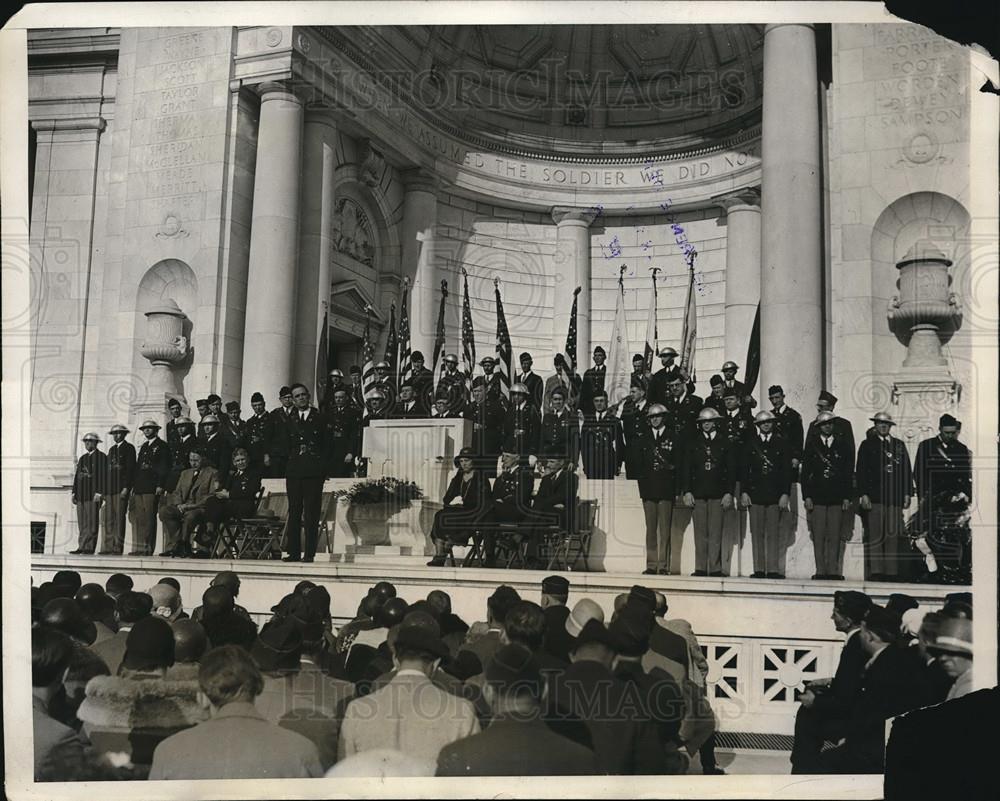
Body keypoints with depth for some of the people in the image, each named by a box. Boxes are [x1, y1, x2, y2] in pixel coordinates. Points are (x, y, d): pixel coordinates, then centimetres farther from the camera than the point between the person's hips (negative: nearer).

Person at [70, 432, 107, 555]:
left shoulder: (101, 457, -1)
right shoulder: (82, 458, 21)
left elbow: (103, 475, -9)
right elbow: (77, 476, 21)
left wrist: (99, 493, -16)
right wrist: (74, 493, 13)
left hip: (93, 494, -7)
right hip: (81, 495, 7)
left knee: (91, 522, -7)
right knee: (82, 523, 5)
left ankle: (89, 547, -8)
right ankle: (83, 547, 5)